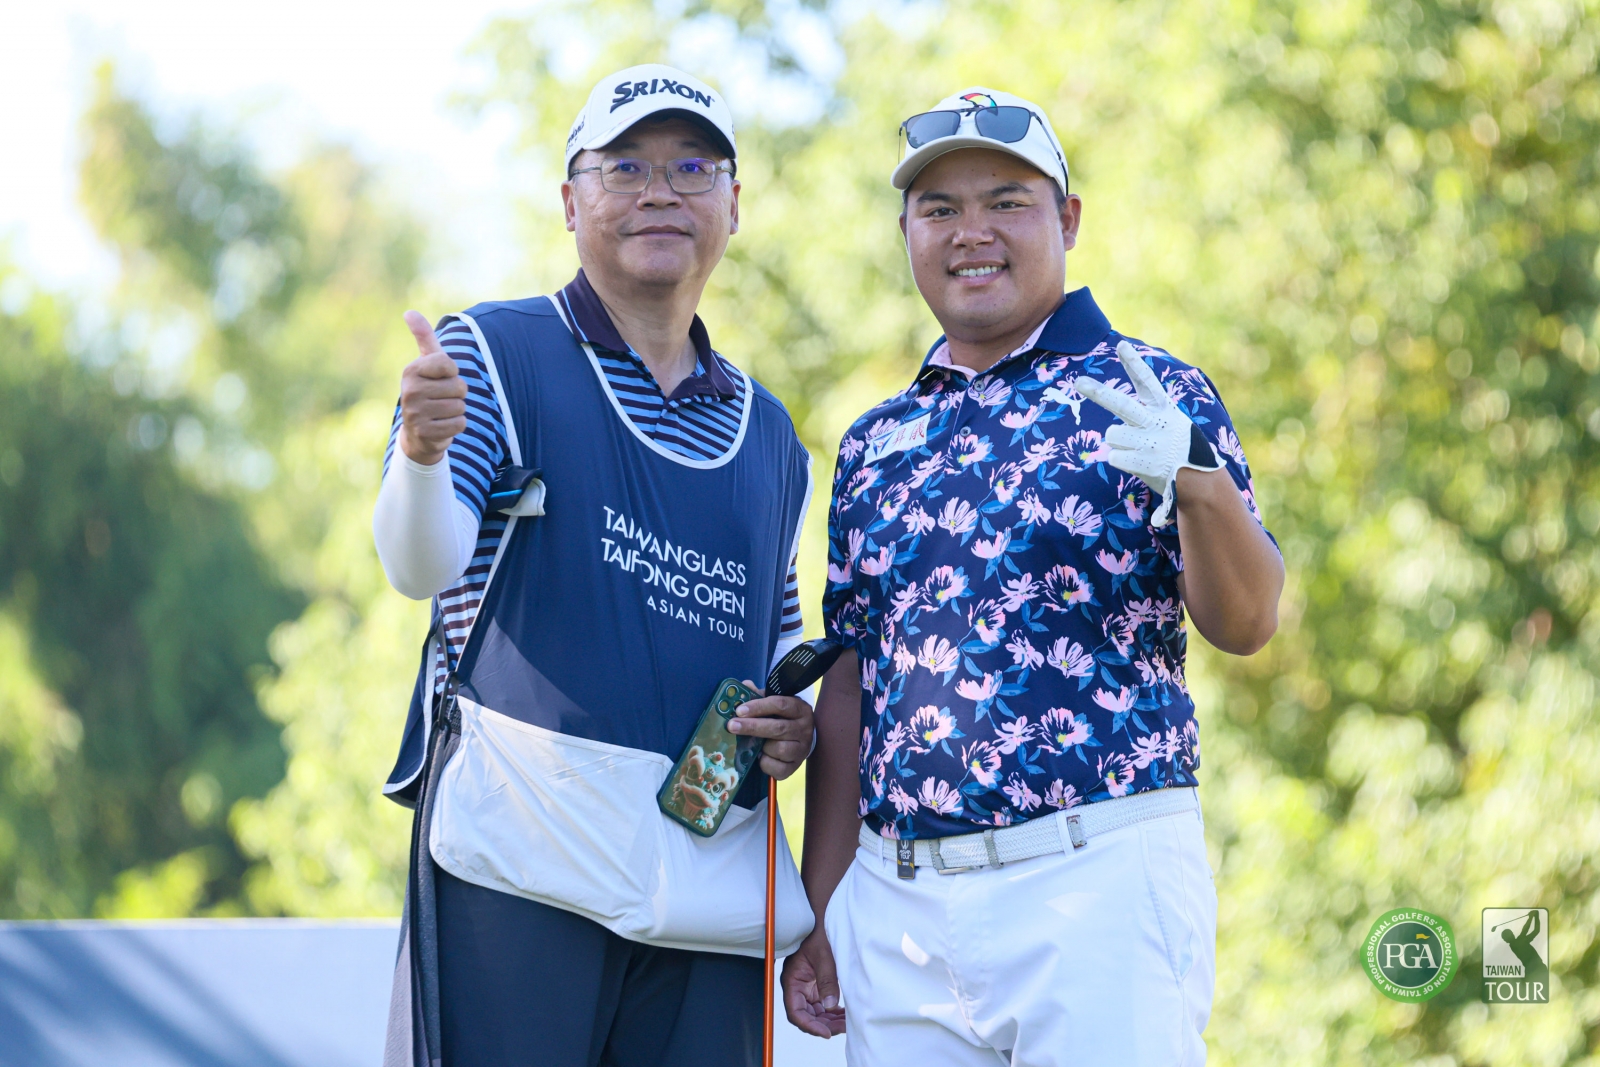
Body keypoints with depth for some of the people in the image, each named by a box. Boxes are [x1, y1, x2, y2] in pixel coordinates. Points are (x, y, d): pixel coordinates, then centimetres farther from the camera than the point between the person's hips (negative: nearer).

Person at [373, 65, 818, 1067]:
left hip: (711, 865, 5)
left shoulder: (769, 436, 19)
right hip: (523, 856, -5)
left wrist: (798, 719, 6)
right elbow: (422, 566, -10)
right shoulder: (494, 355, 4)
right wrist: (422, 449, -32)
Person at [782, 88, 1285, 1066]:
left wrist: (1198, 479, -28)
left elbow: (1245, 625, -8)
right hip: (894, 901, 5)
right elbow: (849, 681, 17)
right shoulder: (876, 441, 16)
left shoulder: (1144, 394, 2)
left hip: (1100, 880, -4)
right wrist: (820, 912, 11)